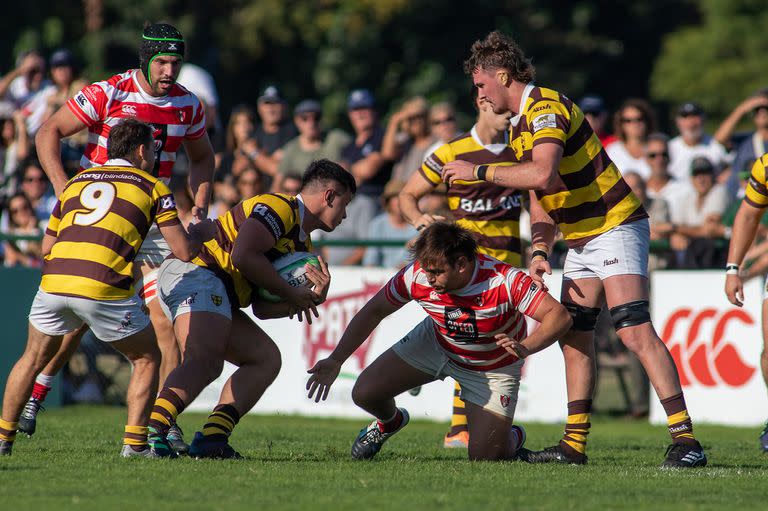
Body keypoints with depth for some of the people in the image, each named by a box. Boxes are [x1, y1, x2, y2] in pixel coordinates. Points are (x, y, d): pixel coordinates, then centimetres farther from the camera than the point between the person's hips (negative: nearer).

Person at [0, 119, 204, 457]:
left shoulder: (75, 182, 26)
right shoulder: (152, 187, 13)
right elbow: (184, 251, 9)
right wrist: (203, 235, 31)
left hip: (53, 284, 4)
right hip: (105, 290, -4)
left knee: (33, 359, 26)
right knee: (147, 359, 17)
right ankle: (135, 442, 7)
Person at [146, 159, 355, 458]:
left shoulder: (303, 247, 25)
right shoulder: (279, 208, -5)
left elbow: (262, 308, 18)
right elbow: (243, 256, -20)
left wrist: (313, 298, 2)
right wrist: (292, 294, -9)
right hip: (197, 273, -11)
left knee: (266, 358, 7)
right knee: (205, 363, -29)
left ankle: (212, 437, -11)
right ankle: (153, 431, -49)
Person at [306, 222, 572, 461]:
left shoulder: (505, 280, -37)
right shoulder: (417, 276, -27)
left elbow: (559, 315, -36)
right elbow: (373, 312, -12)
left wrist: (525, 348, -53)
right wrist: (336, 360, -18)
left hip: (493, 368, -3)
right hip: (435, 343, 3)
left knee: (484, 457, -12)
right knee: (365, 393, -10)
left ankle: (513, 438, 29)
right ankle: (389, 422, 30)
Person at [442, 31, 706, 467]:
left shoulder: (547, 107, -17)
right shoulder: (520, 124, 15)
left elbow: (543, 175, -33)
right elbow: (539, 195, 20)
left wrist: (479, 171, -22)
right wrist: (540, 251, 5)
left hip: (616, 227, -10)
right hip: (580, 240, 10)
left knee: (635, 331, -19)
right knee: (574, 336, 9)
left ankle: (685, 438, -22)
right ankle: (576, 444, 14)